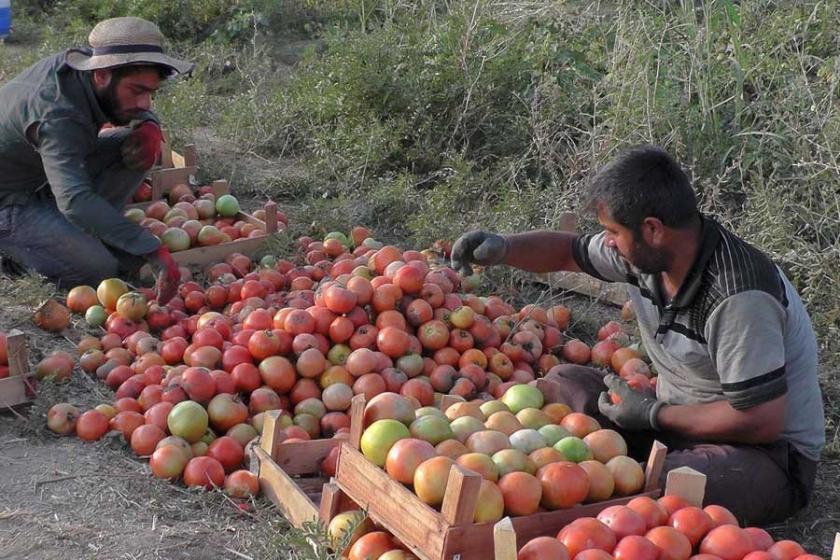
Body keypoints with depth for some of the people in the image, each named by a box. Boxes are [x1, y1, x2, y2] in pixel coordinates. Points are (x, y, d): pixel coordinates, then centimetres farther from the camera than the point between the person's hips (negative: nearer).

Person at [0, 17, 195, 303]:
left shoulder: (85, 62, -10)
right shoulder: (57, 114, -36)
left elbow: (139, 113, 10)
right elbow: (74, 200, -48)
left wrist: (149, 128, -17)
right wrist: (152, 250, -54)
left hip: (45, 181, 8)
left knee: (138, 145, -8)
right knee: (97, 269, -26)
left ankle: (87, 236, -2)